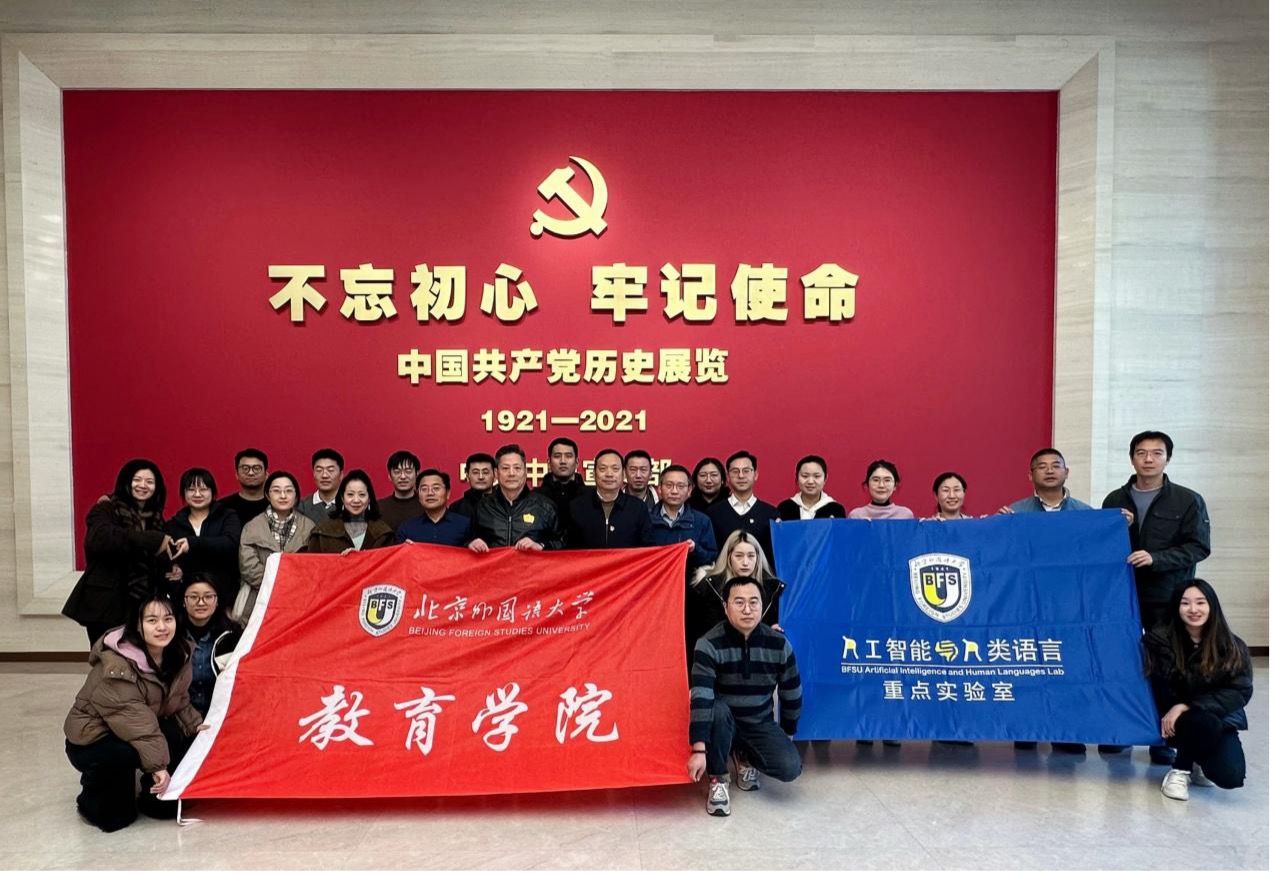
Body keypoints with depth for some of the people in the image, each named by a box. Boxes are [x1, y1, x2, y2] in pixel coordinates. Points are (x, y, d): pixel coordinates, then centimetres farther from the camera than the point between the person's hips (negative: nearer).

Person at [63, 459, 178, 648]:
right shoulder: (106, 510, -2)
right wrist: (151, 541, -30)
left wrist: (173, 568, -7)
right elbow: (99, 538, -25)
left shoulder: (155, 518, 14)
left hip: (143, 605, 5)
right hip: (107, 603, -5)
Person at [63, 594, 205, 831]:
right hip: (91, 739, -7)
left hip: (144, 729, 7)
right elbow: (131, 717, -32)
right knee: (128, 752, -36)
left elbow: (179, 702, 7)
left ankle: (156, 796, 9)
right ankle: (95, 801, -4)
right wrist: (157, 763, -34)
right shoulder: (116, 664, -28)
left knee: (185, 737, -17)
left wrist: (195, 724, -10)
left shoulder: (178, 656, -5)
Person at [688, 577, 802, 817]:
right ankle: (718, 779, -12)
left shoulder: (779, 644, -14)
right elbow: (700, 699, -31)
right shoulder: (709, 644, -23)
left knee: (790, 768, -22)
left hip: (761, 724, 3)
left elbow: (792, 695, 0)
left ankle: (745, 757, 12)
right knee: (717, 709, -36)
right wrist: (698, 750, -38)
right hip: (723, 723, -2)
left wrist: (786, 737, 8)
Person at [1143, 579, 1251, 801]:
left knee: (1230, 776, -24)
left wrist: (1187, 706, -24)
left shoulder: (1233, 647, -6)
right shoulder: (1161, 639, -12)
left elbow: (1239, 692, -13)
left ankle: (1198, 761, 15)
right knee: (1205, 723, -37)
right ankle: (1181, 769, -6)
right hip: (1177, 723, -3)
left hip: (1221, 719, 3)